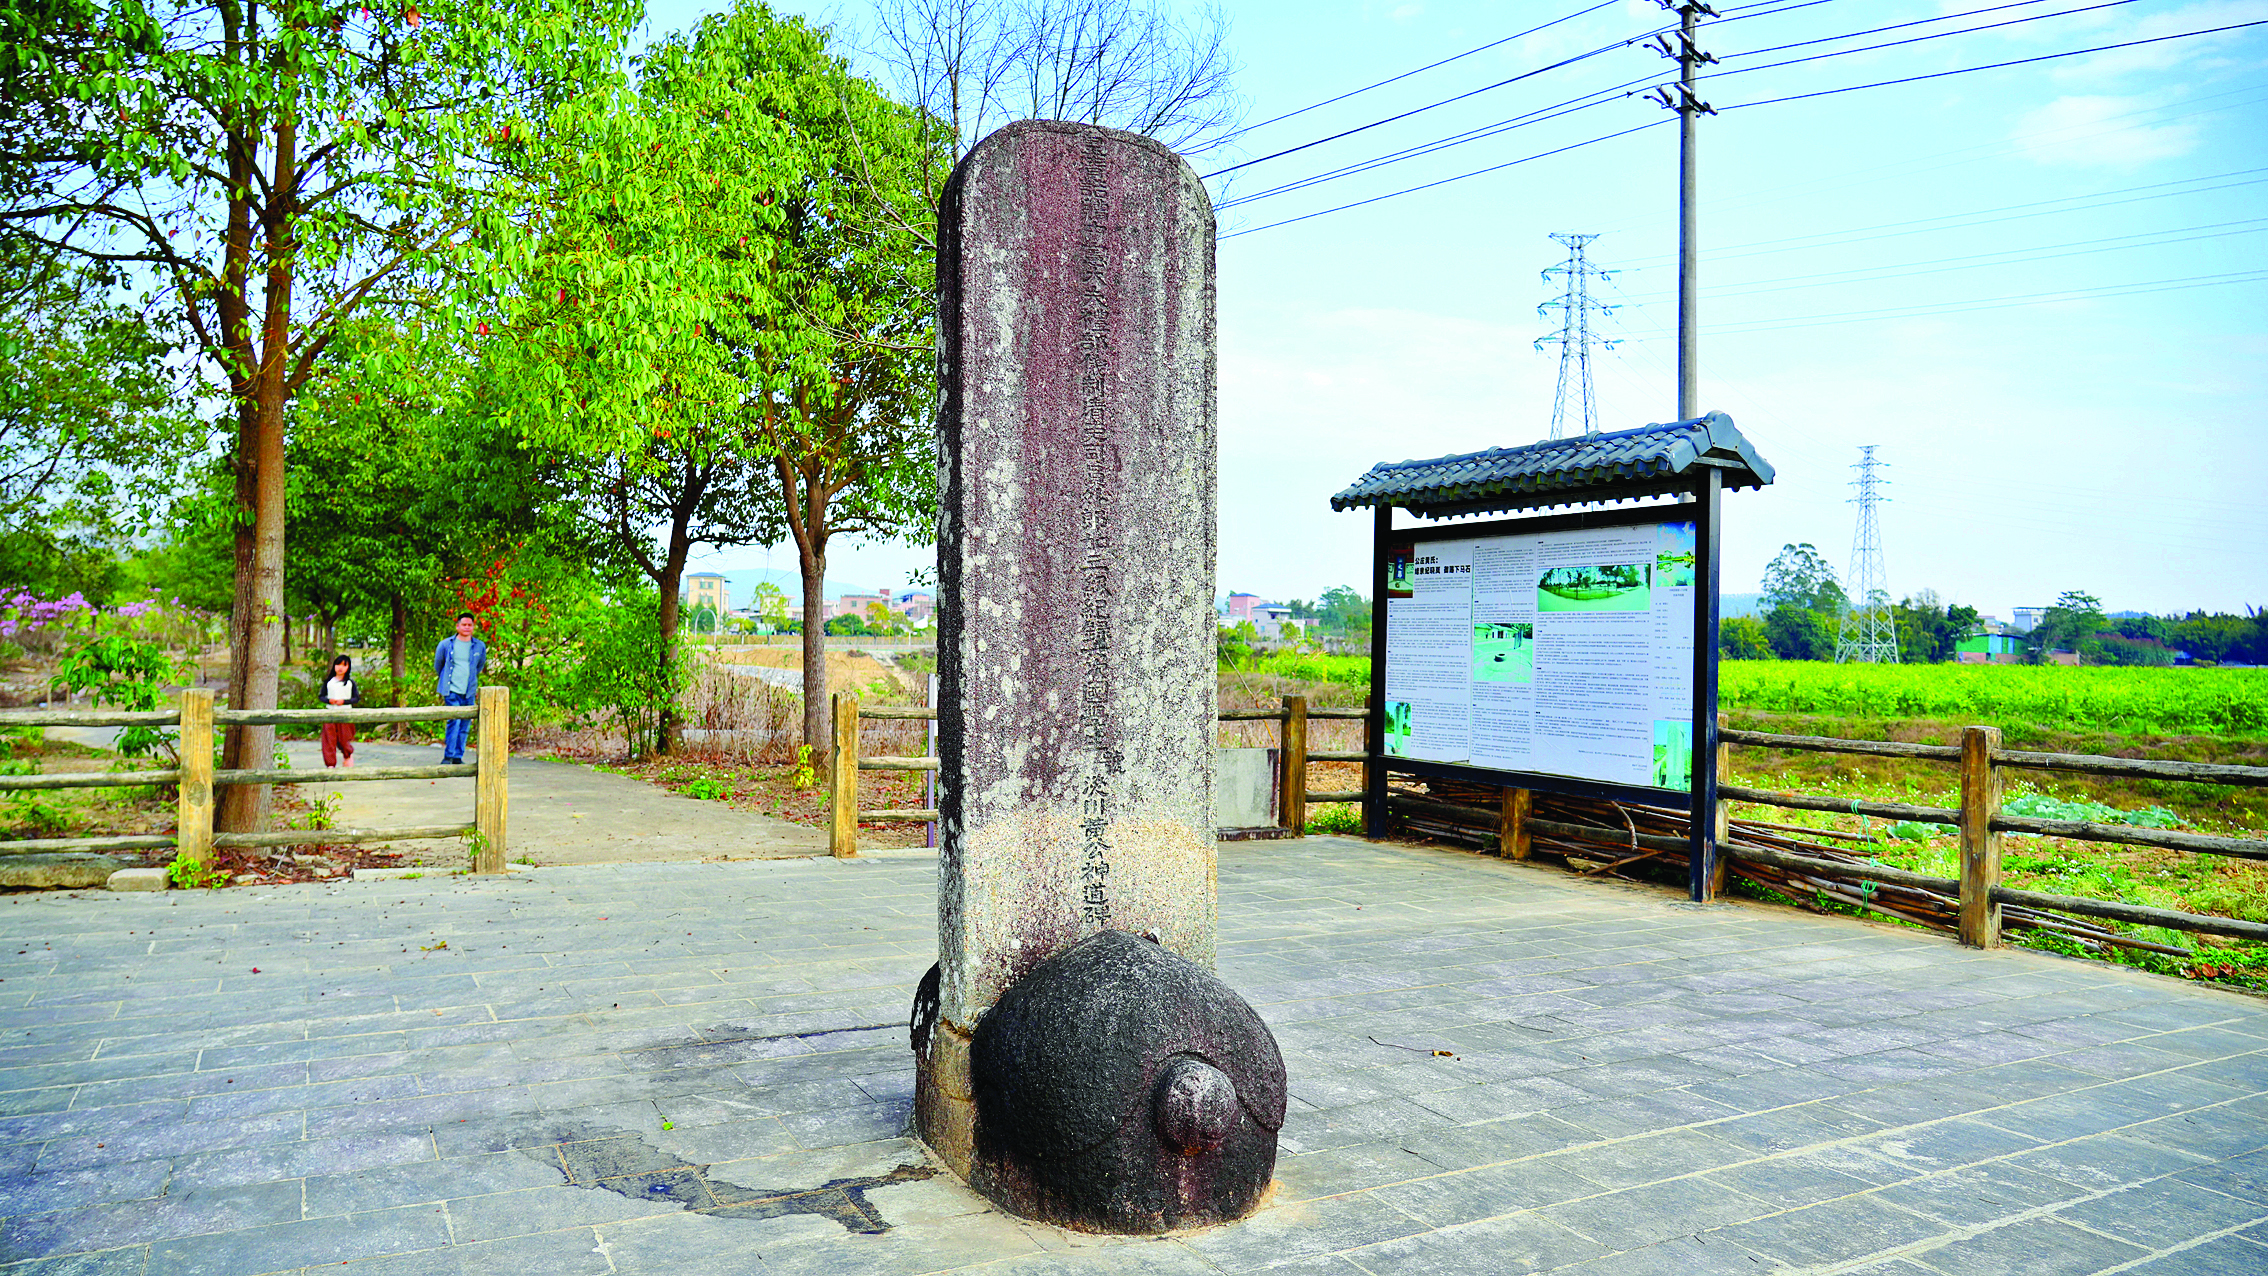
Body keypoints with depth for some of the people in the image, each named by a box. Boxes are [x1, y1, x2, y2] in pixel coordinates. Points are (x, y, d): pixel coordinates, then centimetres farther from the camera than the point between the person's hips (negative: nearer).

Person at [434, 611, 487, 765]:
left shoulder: (480, 646, 6)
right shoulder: (446, 644, 1)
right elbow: (438, 665, 17)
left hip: (469, 692, 3)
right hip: (451, 690, -3)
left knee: (465, 725, 4)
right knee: (454, 721, -15)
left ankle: (458, 757, 14)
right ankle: (448, 756, -7)